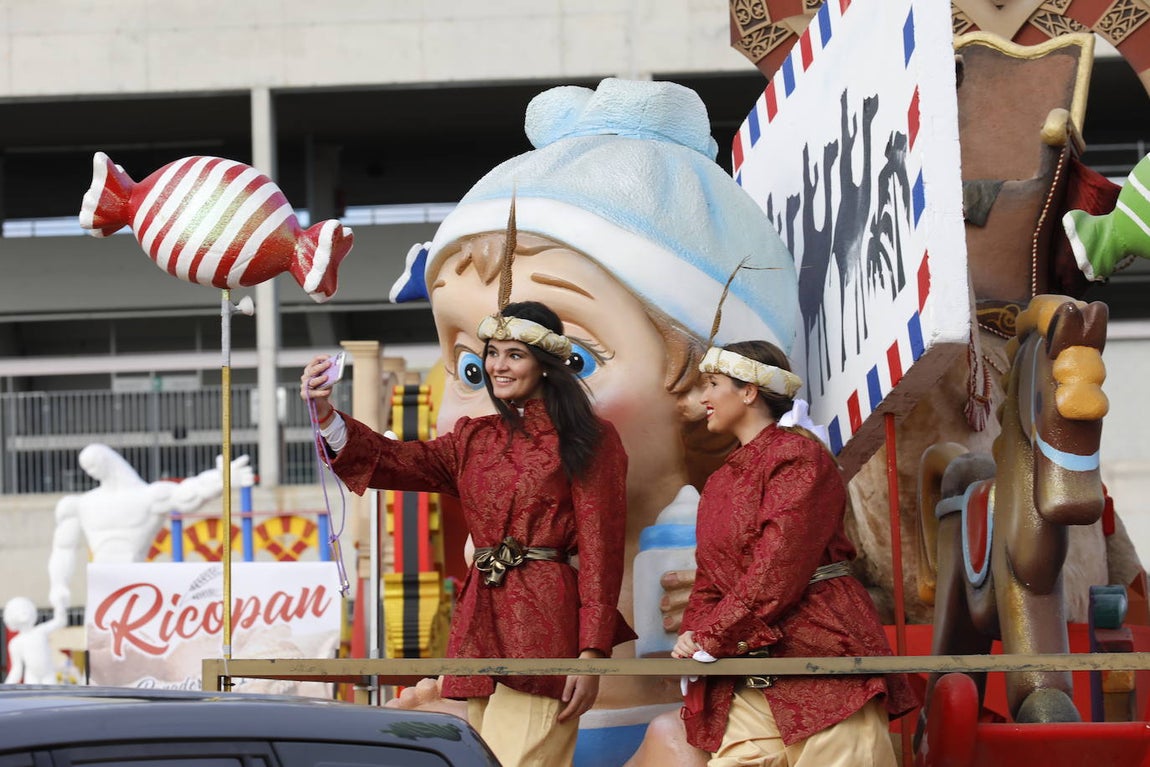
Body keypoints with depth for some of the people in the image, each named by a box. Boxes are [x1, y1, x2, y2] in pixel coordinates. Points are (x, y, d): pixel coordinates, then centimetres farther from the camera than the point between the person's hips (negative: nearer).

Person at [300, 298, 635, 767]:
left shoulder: (587, 441, 1)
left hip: (545, 627, -6)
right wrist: (325, 413, -12)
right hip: (480, 624, 6)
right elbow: (395, 461, 4)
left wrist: (592, 652, -12)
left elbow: (600, 548, -4)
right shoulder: (474, 440, 19)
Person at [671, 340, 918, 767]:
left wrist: (714, 636, -12)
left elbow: (779, 565, -14)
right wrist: (693, 633, -2)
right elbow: (710, 578, 19)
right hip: (750, 681, 7)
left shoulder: (797, 455, -4)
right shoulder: (720, 482, 22)